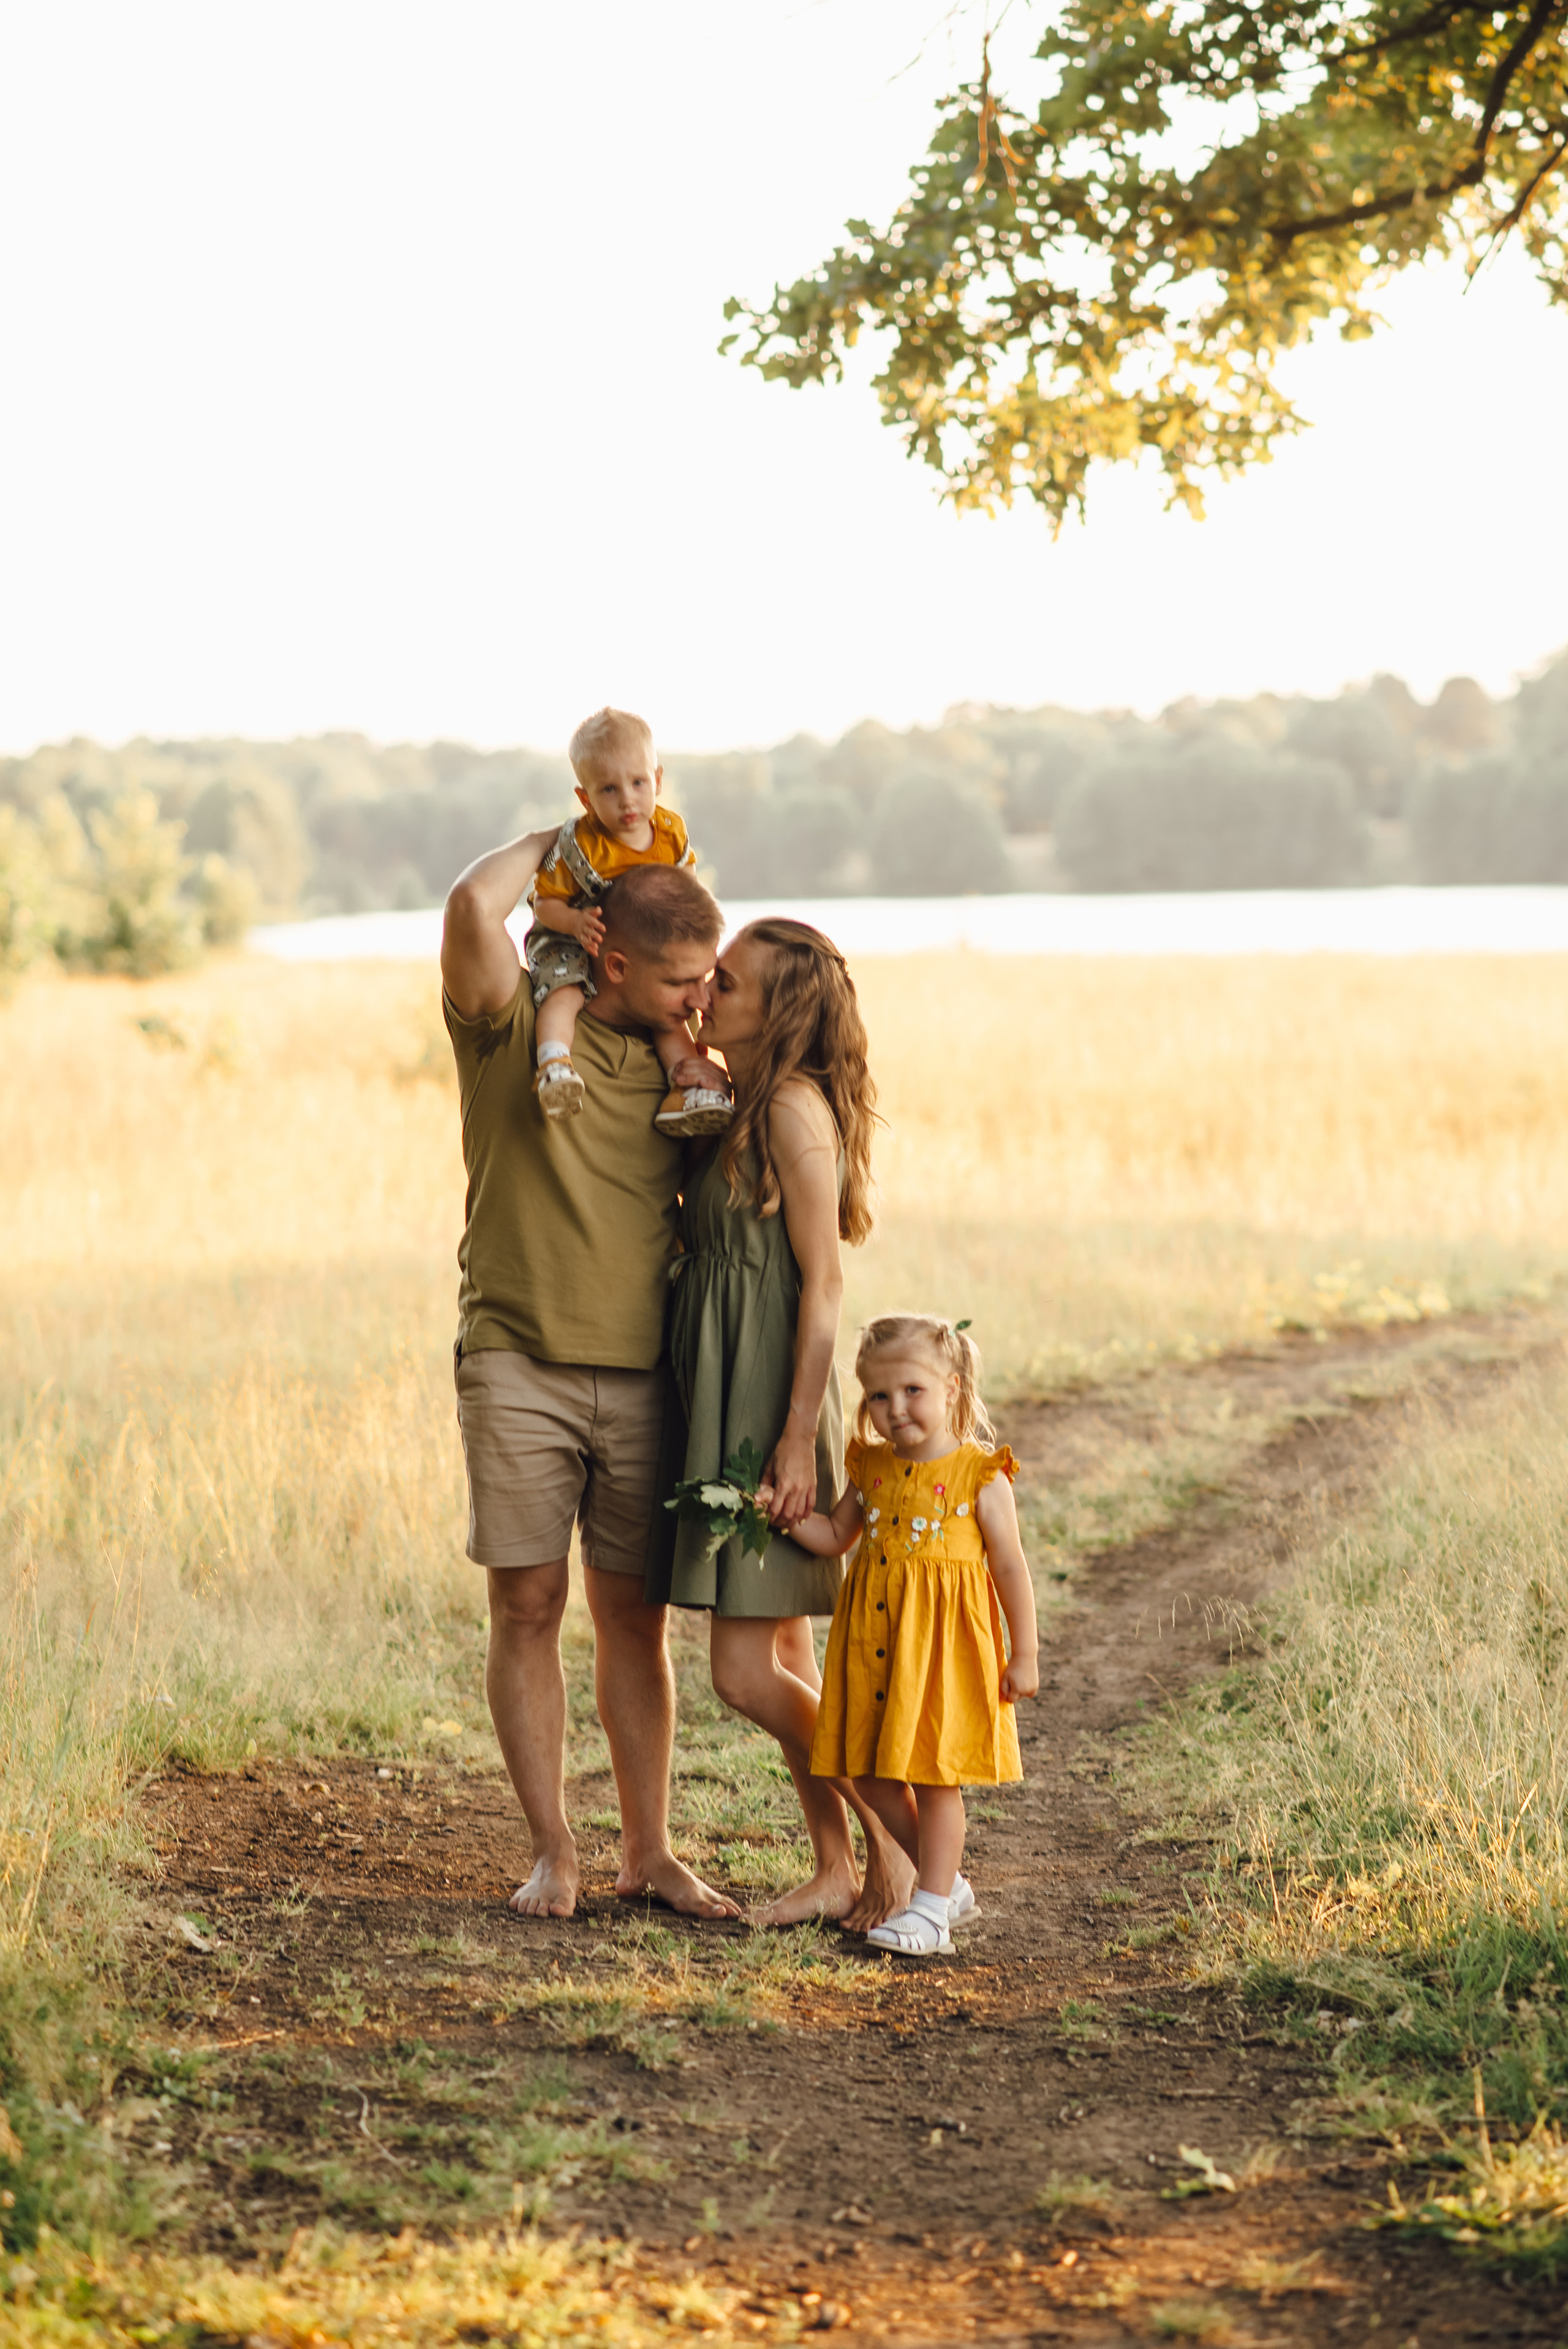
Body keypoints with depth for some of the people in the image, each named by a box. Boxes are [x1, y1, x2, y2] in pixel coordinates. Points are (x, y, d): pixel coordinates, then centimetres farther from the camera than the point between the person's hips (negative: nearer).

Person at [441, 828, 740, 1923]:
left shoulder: (677, 1062, 11)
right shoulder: (513, 1023, -4)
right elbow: (474, 907, -23)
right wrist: (553, 842, -7)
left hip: (639, 1374, 4)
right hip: (520, 1365, -4)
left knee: (635, 1617, 8)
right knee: (529, 1607, -2)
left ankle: (649, 1850, 16)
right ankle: (553, 1853, 7)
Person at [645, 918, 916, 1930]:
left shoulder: (795, 1108, -15)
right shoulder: (738, 1109, 12)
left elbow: (824, 1281, -16)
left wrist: (797, 1438, -19)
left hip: (770, 1408, -9)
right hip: (724, 1399, 9)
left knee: (747, 1674, -8)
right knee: (788, 1662, 11)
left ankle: (896, 1838, 4)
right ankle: (837, 1872, 18)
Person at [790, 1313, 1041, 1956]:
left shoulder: (981, 1477, -8)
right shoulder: (871, 1468, 6)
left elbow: (1010, 1569, -5)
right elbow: (834, 1537, 17)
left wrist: (1024, 1655, -4)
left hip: (943, 1645, -6)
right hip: (874, 1640, 6)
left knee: (935, 1776, -2)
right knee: (870, 1774, 9)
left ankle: (932, 1908, 7)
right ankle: (947, 1883, 25)